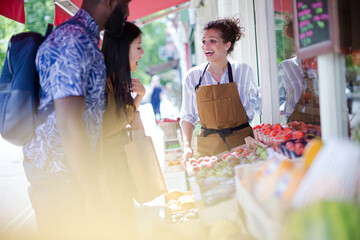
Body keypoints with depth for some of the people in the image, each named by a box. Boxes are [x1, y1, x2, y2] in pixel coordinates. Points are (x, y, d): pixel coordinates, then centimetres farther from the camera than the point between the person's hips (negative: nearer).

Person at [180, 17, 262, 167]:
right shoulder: (193, 76, 0)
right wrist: (187, 146, -9)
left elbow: (256, 103, 14)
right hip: (208, 148, 0)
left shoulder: (242, 71, -1)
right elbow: (188, 116, 5)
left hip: (242, 143, 0)